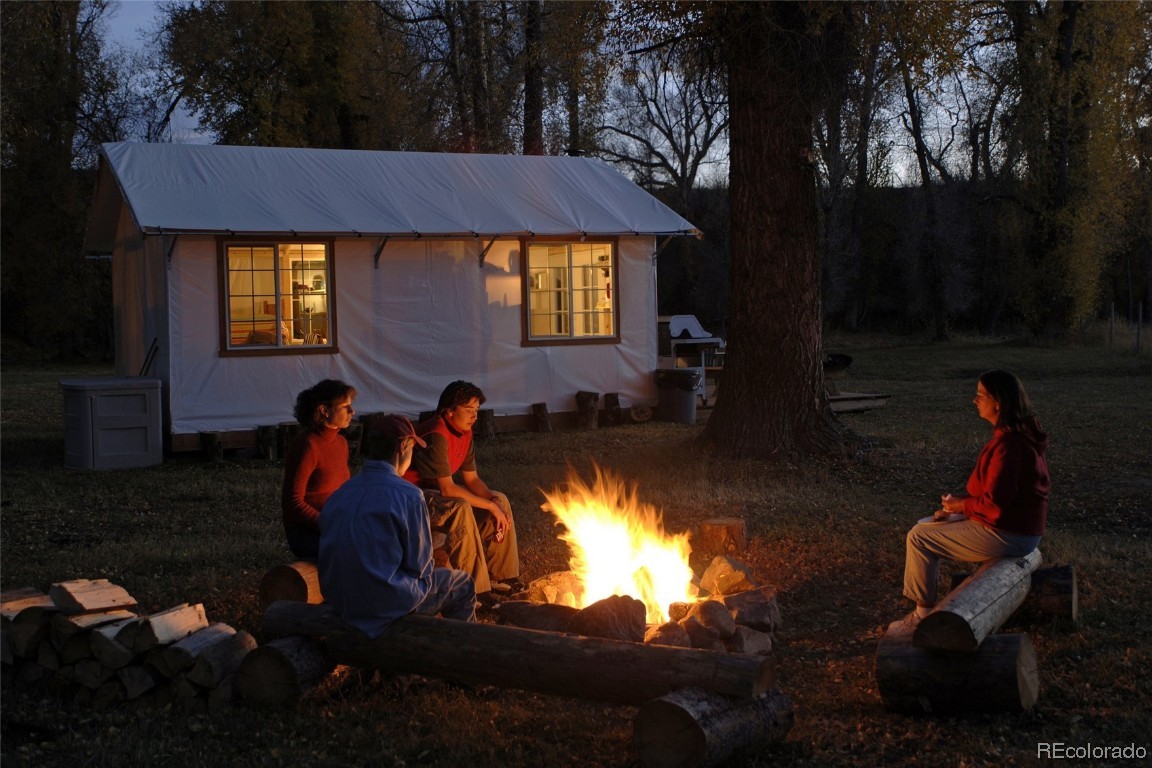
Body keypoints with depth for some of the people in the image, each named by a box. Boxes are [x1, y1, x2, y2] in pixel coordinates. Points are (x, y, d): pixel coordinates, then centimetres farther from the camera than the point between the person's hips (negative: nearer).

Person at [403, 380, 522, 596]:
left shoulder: (465, 432, 2)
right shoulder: (437, 435, -28)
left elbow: (472, 479, 6)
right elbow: (447, 489, -30)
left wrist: (496, 504, -12)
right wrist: (490, 506, -24)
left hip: (436, 491, 10)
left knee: (500, 500, 1)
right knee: (460, 508, -36)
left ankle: (500, 574, 7)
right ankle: (475, 588, -29)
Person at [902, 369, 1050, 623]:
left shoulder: (1008, 445, -26)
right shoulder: (1020, 433, 6)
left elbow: (993, 505, -27)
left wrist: (960, 505, -9)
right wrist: (958, 501, 5)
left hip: (1007, 536, -10)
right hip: (1015, 525, 10)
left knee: (918, 538, -5)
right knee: (924, 526, 18)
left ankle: (924, 612, 7)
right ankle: (925, 601, 23)